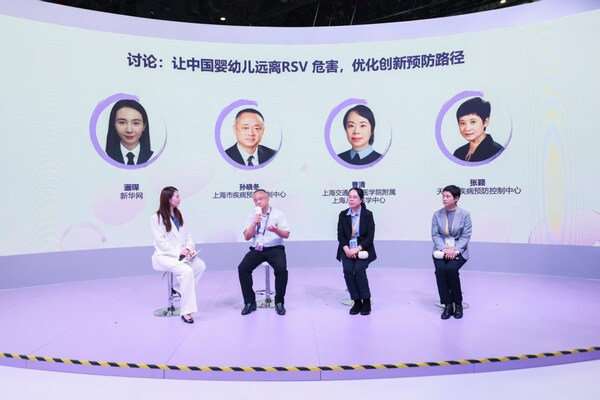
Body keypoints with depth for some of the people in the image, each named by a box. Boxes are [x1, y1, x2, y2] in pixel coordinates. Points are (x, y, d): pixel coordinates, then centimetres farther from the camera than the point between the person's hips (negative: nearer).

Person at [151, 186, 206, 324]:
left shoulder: (178, 215, 15)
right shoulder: (156, 218, -6)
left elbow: (187, 235, 12)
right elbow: (160, 242, -13)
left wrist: (189, 248, -8)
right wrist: (179, 252, -19)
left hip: (181, 254, 7)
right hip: (165, 255, -6)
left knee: (201, 265, -20)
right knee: (187, 271, -30)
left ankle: (183, 290, 1)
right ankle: (186, 311, -25)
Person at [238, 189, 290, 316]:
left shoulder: (278, 214, 2)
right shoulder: (252, 215, 9)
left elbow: (286, 235, -4)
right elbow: (247, 237, 3)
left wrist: (275, 230, -25)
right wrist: (255, 223, -12)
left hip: (274, 249, -2)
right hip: (257, 249, 3)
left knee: (282, 269, -30)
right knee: (242, 268, -22)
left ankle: (279, 302, -10)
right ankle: (250, 302, -7)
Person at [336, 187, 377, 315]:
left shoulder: (368, 214, -1)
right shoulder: (343, 215, 6)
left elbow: (370, 237, -6)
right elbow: (340, 235, 2)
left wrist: (357, 249, -17)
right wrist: (347, 250, -14)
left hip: (363, 250, -2)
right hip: (347, 250, 2)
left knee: (359, 270, -26)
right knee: (348, 270, -23)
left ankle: (366, 301, -7)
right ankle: (356, 302, -7)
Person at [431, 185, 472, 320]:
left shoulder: (465, 215, 0)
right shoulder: (437, 214, 5)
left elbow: (466, 236, -4)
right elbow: (435, 235, 0)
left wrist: (454, 250, -18)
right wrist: (444, 249, -16)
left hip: (458, 250, -2)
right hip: (441, 250, 2)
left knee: (451, 268, -30)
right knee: (440, 269, -28)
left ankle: (458, 303, -8)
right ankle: (448, 305, -14)